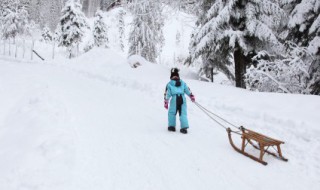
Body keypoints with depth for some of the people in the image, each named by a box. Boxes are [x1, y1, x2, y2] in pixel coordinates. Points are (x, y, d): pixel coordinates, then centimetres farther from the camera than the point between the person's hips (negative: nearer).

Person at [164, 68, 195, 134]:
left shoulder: (169, 84, 10)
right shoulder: (182, 83, 17)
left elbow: (167, 94, 6)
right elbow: (187, 90, 16)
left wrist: (166, 102, 8)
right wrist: (192, 96, 26)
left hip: (174, 99, -2)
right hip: (182, 99, 2)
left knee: (171, 112, 14)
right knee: (183, 113, 5)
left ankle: (171, 126, 15)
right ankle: (184, 127, -3)